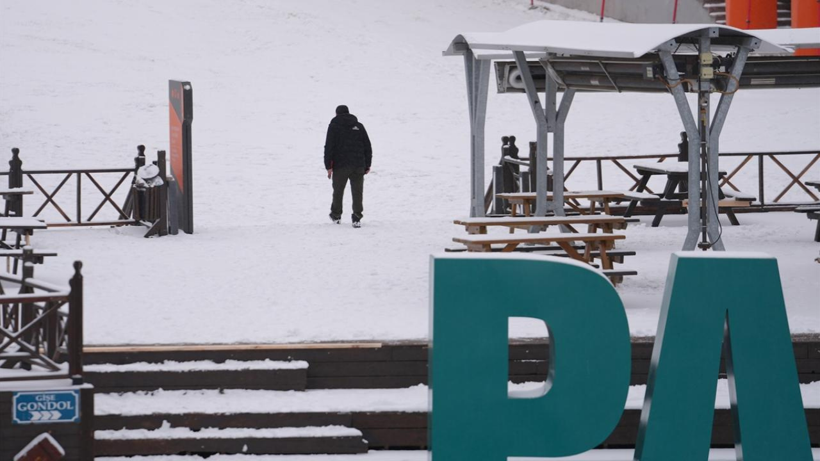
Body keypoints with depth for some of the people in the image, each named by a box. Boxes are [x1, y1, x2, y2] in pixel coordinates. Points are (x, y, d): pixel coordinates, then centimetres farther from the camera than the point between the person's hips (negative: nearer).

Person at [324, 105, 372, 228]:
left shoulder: (334, 125, 1)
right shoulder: (359, 126, 12)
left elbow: (329, 147, -7)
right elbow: (368, 147, 12)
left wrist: (328, 166, -6)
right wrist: (367, 165, 16)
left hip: (340, 165, -2)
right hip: (358, 165, 2)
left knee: (338, 190, 13)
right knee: (357, 192, 2)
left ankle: (336, 215, 25)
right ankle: (357, 218, -6)